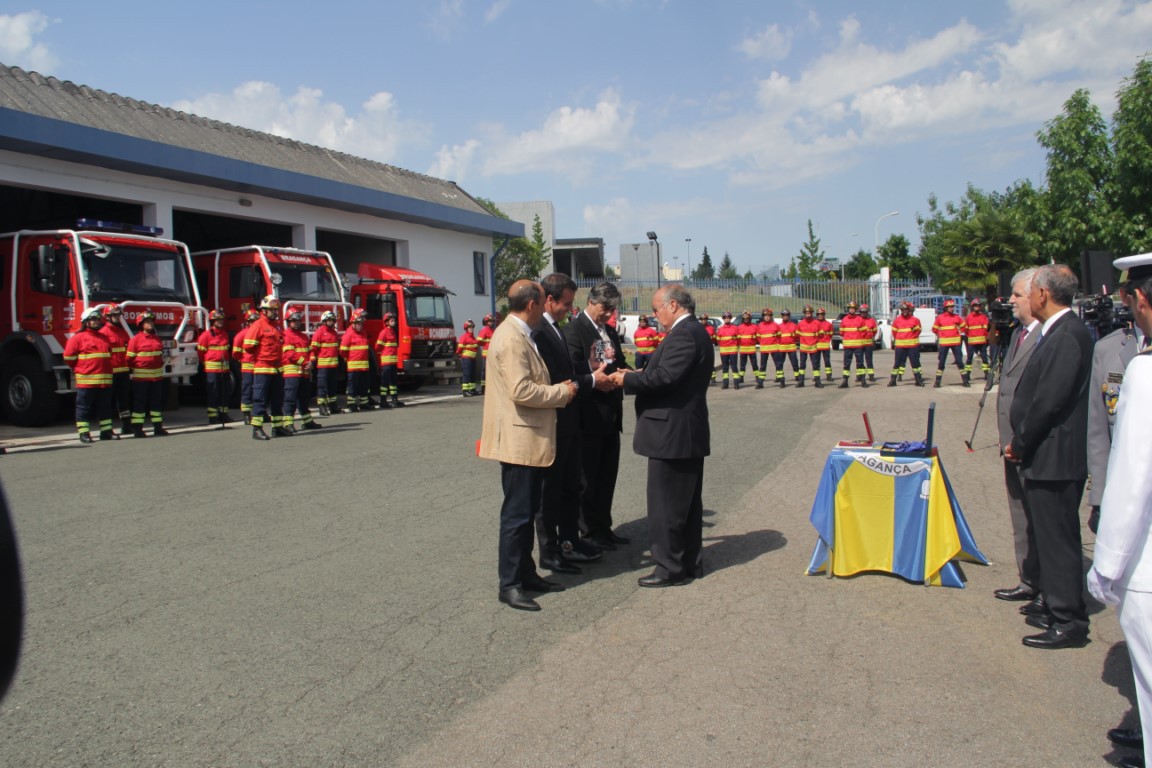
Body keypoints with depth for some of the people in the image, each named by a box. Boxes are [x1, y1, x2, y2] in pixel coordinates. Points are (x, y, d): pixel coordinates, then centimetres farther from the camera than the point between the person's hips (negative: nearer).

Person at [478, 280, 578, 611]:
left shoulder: (520, 334, 15)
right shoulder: (511, 338, -19)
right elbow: (521, 391, -26)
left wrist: (557, 390, 7)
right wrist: (561, 392, -14)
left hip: (529, 438, 11)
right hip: (519, 439, -10)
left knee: (527, 510, 17)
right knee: (517, 513, -3)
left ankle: (526, 573, 27)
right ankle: (509, 584, 6)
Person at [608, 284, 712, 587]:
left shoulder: (683, 335, -18)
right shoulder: (694, 332, 15)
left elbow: (665, 377, -26)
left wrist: (627, 380, -13)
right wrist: (638, 375, 8)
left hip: (672, 433, -11)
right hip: (689, 432, 11)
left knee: (665, 505, -2)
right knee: (688, 502, 17)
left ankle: (669, 568, 5)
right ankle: (691, 562, 26)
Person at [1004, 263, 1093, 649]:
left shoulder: (1067, 336, -19)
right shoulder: (1058, 332, 12)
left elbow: (1050, 400, -23)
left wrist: (1020, 443, -12)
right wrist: (1021, 442, 11)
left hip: (1055, 458, -10)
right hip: (1045, 456, 10)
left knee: (1058, 540, -1)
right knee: (1049, 537, 18)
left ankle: (1069, 624, 9)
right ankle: (1059, 609, 30)